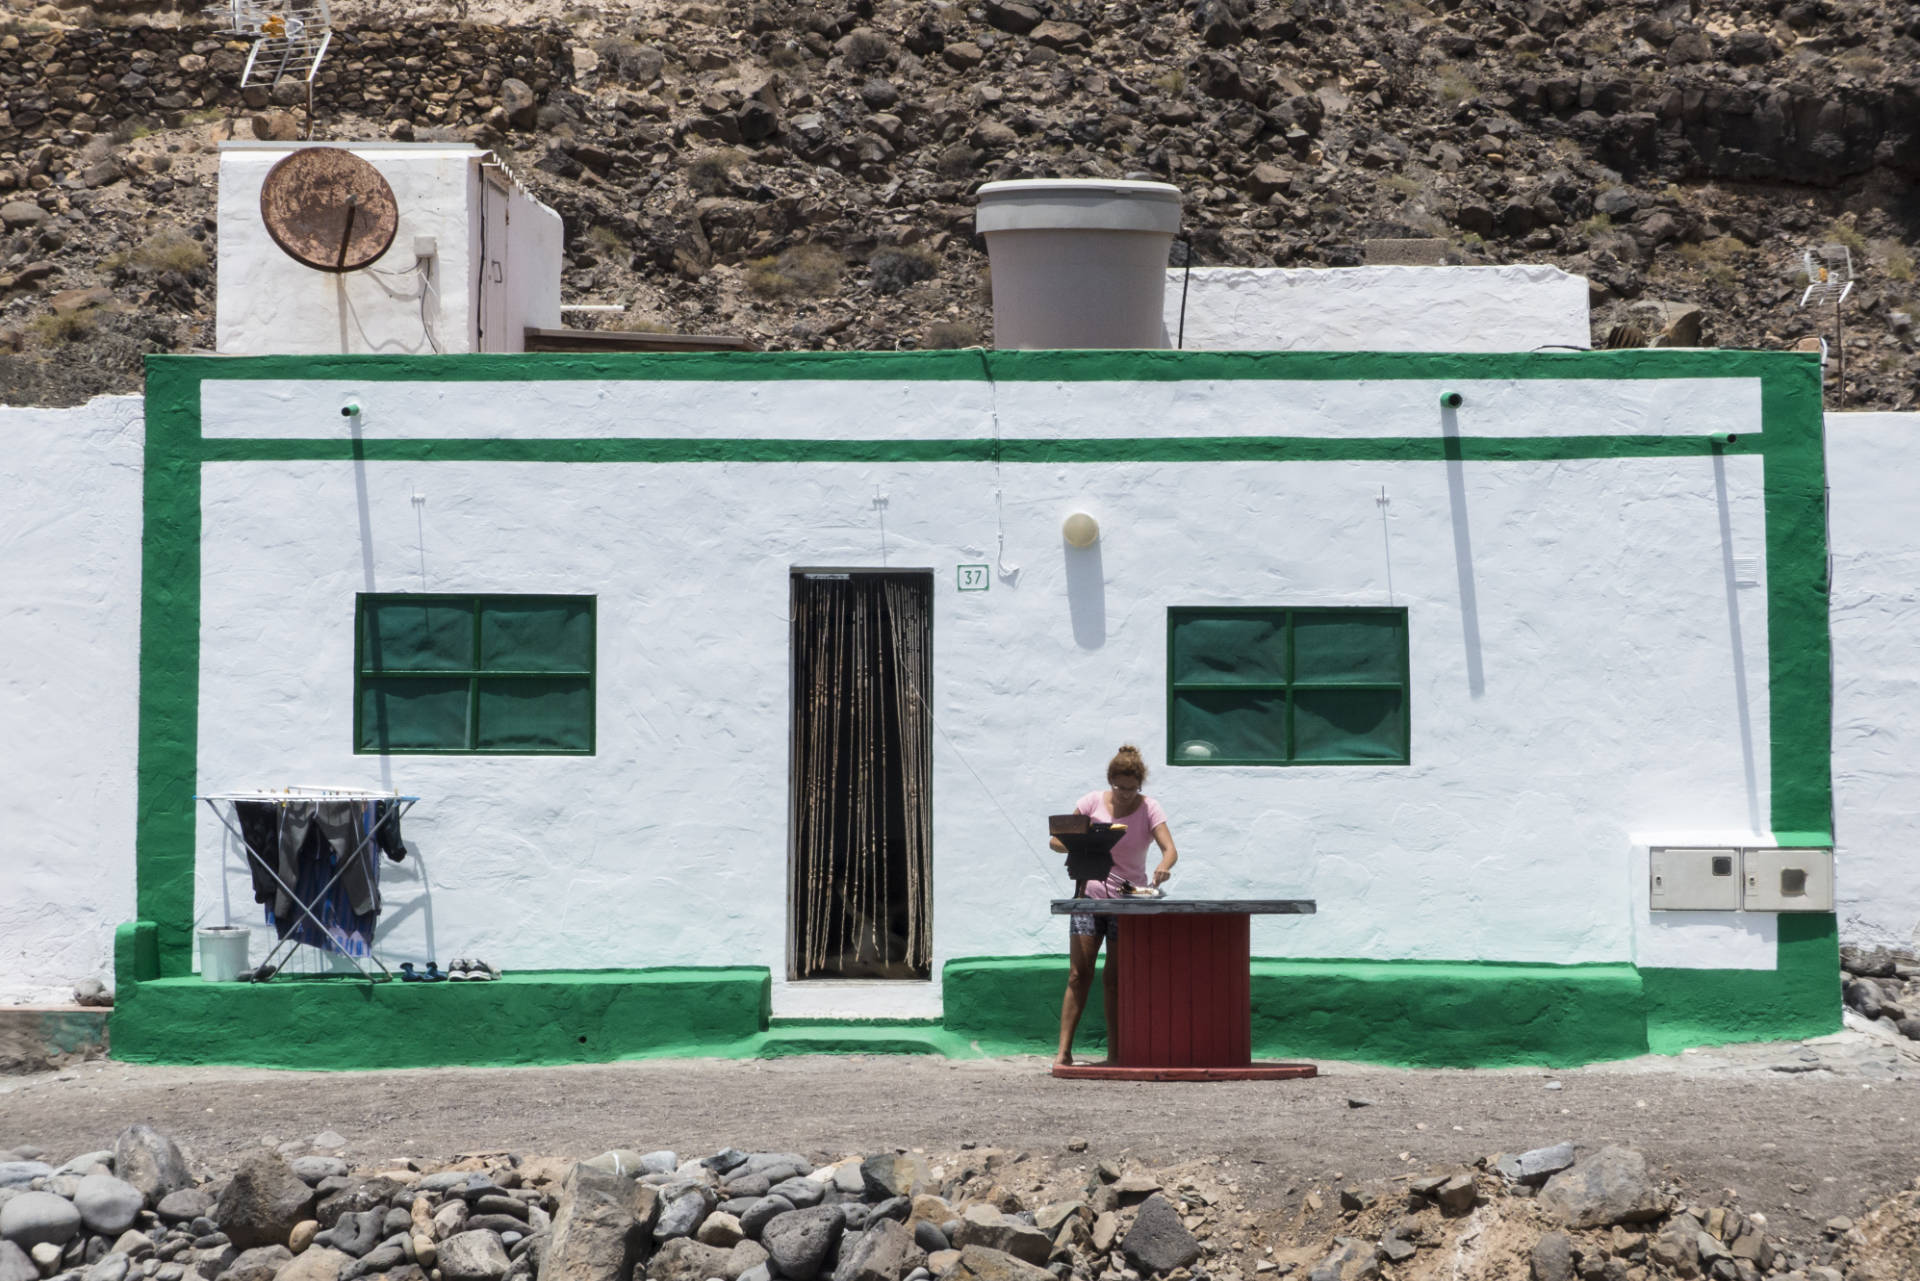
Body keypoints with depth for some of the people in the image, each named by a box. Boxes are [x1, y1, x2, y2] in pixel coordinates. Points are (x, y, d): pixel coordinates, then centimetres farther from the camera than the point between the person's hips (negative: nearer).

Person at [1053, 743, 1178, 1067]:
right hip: (1090, 895, 1)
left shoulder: (1149, 809, -6)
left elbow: (1169, 848, -18)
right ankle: (1064, 1050, -8)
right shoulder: (1092, 802, -3)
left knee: (1115, 979, 2)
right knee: (1079, 974, -6)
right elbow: (1057, 840, -2)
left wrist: (1163, 867, -42)